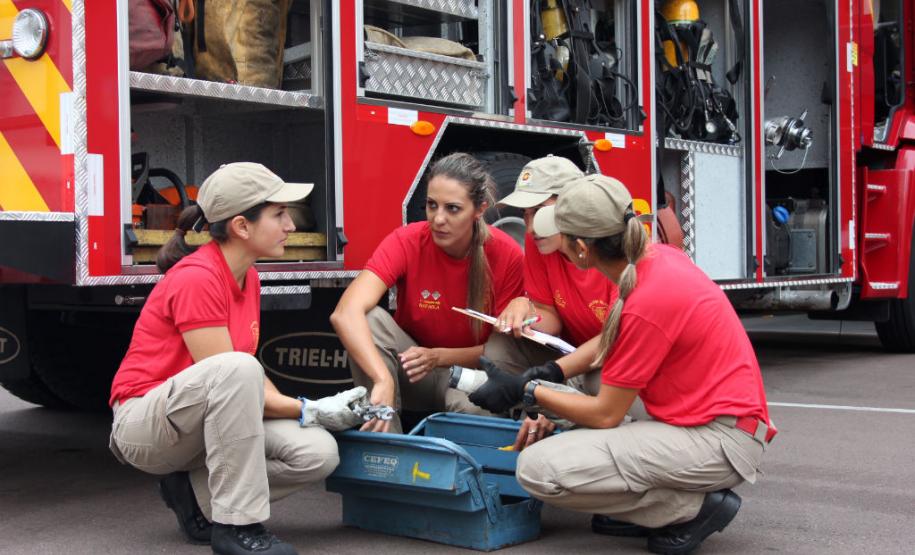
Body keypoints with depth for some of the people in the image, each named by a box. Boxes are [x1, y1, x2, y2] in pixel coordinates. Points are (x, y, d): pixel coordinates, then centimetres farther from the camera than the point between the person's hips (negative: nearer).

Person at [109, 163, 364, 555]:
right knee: (236, 369, -38)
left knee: (318, 453, -14)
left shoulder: (248, 277, 6)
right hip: (143, 425, -8)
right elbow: (231, 375, -22)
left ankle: (195, 492, 3)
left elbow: (252, 381, 6)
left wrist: (310, 408, -9)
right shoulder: (197, 278, -21)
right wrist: (310, 411, -18)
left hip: (204, 425, 8)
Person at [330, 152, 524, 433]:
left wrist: (438, 356, -25)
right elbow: (346, 313, -35)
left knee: (471, 407, -38)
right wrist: (383, 380, -50)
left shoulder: (507, 255, -17)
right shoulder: (406, 242, -20)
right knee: (371, 319, -29)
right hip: (412, 375, 2)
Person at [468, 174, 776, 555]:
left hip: (721, 438, -10)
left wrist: (526, 391, -5)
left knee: (539, 469, -20)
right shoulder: (656, 257, 2)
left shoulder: (646, 303, -23)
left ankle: (693, 508, -8)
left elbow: (605, 415, -14)